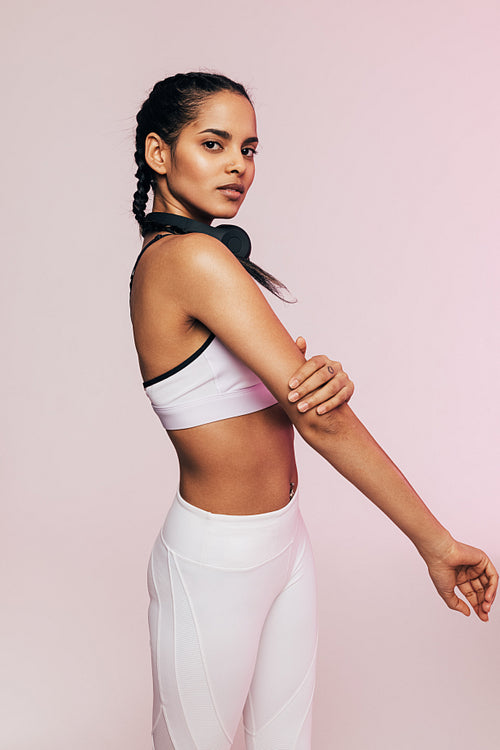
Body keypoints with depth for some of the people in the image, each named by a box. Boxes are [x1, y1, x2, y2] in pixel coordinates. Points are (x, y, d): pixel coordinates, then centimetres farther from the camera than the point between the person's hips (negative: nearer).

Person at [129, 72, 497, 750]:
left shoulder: (166, 257, 4)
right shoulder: (191, 257, -23)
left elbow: (294, 387, 0)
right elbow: (321, 423, -24)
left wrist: (326, 375, -24)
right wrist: (437, 545, -18)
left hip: (283, 540, 8)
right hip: (217, 562, -8)